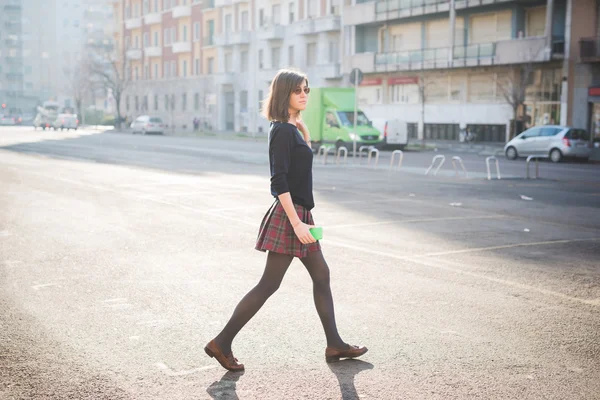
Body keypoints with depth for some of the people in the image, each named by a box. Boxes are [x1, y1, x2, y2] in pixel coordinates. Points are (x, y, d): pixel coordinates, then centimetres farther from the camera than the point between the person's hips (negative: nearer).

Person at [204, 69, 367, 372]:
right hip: (288, 215, -10)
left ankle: (335, 345, 22)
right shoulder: (283, 131, -15)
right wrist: (296, 222, -24)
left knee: (321, 276, 13)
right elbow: (279, 182, -21)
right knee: (268, 284, -5)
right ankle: (222, 343, 3)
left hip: (299, 213, 10)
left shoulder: (293, 128, 14)